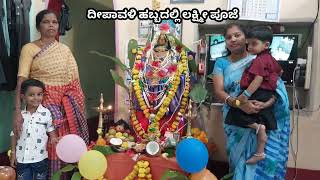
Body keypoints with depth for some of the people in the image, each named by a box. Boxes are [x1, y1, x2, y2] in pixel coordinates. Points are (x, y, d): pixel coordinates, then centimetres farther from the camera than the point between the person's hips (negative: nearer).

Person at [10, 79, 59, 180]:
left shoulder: (46, 113, -9)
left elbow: (50, 129, 1)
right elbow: (14, 134, 4)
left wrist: (54, 138, -20)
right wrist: (13, 153, 6)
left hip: (39, 157, -1)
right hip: (21, 157, 2)